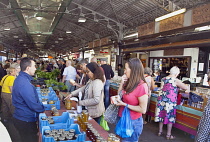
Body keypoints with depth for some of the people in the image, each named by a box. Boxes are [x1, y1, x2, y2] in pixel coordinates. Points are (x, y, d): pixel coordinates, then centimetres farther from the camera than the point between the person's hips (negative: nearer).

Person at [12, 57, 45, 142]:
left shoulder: (20, 78, 5)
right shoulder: (25, 84, -28)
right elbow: (33, 105, -27)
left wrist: (40, 104, 8)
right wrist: (43, 108, -9)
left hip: (20, 117, 10)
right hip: (26, 121, -10)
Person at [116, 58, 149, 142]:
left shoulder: (142, 86, -24)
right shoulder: (129, 82, 1)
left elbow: (143, 110, -22)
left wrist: (124, 104, -21)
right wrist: (122, 83, -6)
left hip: (132, 122, -8)